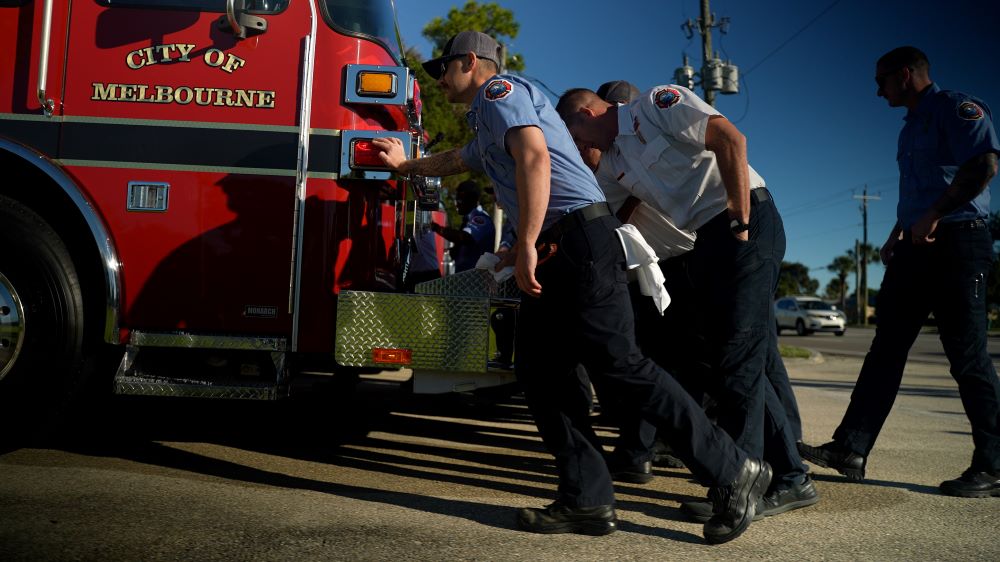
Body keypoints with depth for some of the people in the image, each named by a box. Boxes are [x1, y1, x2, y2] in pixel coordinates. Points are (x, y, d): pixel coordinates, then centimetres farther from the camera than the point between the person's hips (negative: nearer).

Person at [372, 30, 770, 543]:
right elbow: (455, 162, 53)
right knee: (538, 371, 2)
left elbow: (535, 157, -18)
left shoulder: (500, 90, 0)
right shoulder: (485, 121, 31)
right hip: (552, 253, 10)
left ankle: (733, 472, -5)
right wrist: (404, 164, 65)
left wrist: (525, 246, -21)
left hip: (580, 239, -10)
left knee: (618, 362, -14)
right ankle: (588, 499, 3)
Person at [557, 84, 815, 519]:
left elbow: (730, 138, -16)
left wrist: (739, 222, -18)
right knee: (758, 358, 9)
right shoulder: (613, 160, 18)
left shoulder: (657, 104, -5)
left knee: (737, 357, -8)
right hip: (709, 240, 9)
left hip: (748, 224, -9)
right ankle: (791, 478, 18)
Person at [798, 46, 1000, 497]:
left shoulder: (956, 108, -5)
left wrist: (934, 216, -22)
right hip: (917, 246, 9)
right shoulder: (911, 127, 23)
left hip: (956, 241, -9)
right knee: (886, 348, 2)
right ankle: (851, 448, 3)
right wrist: (896, 236, 19)